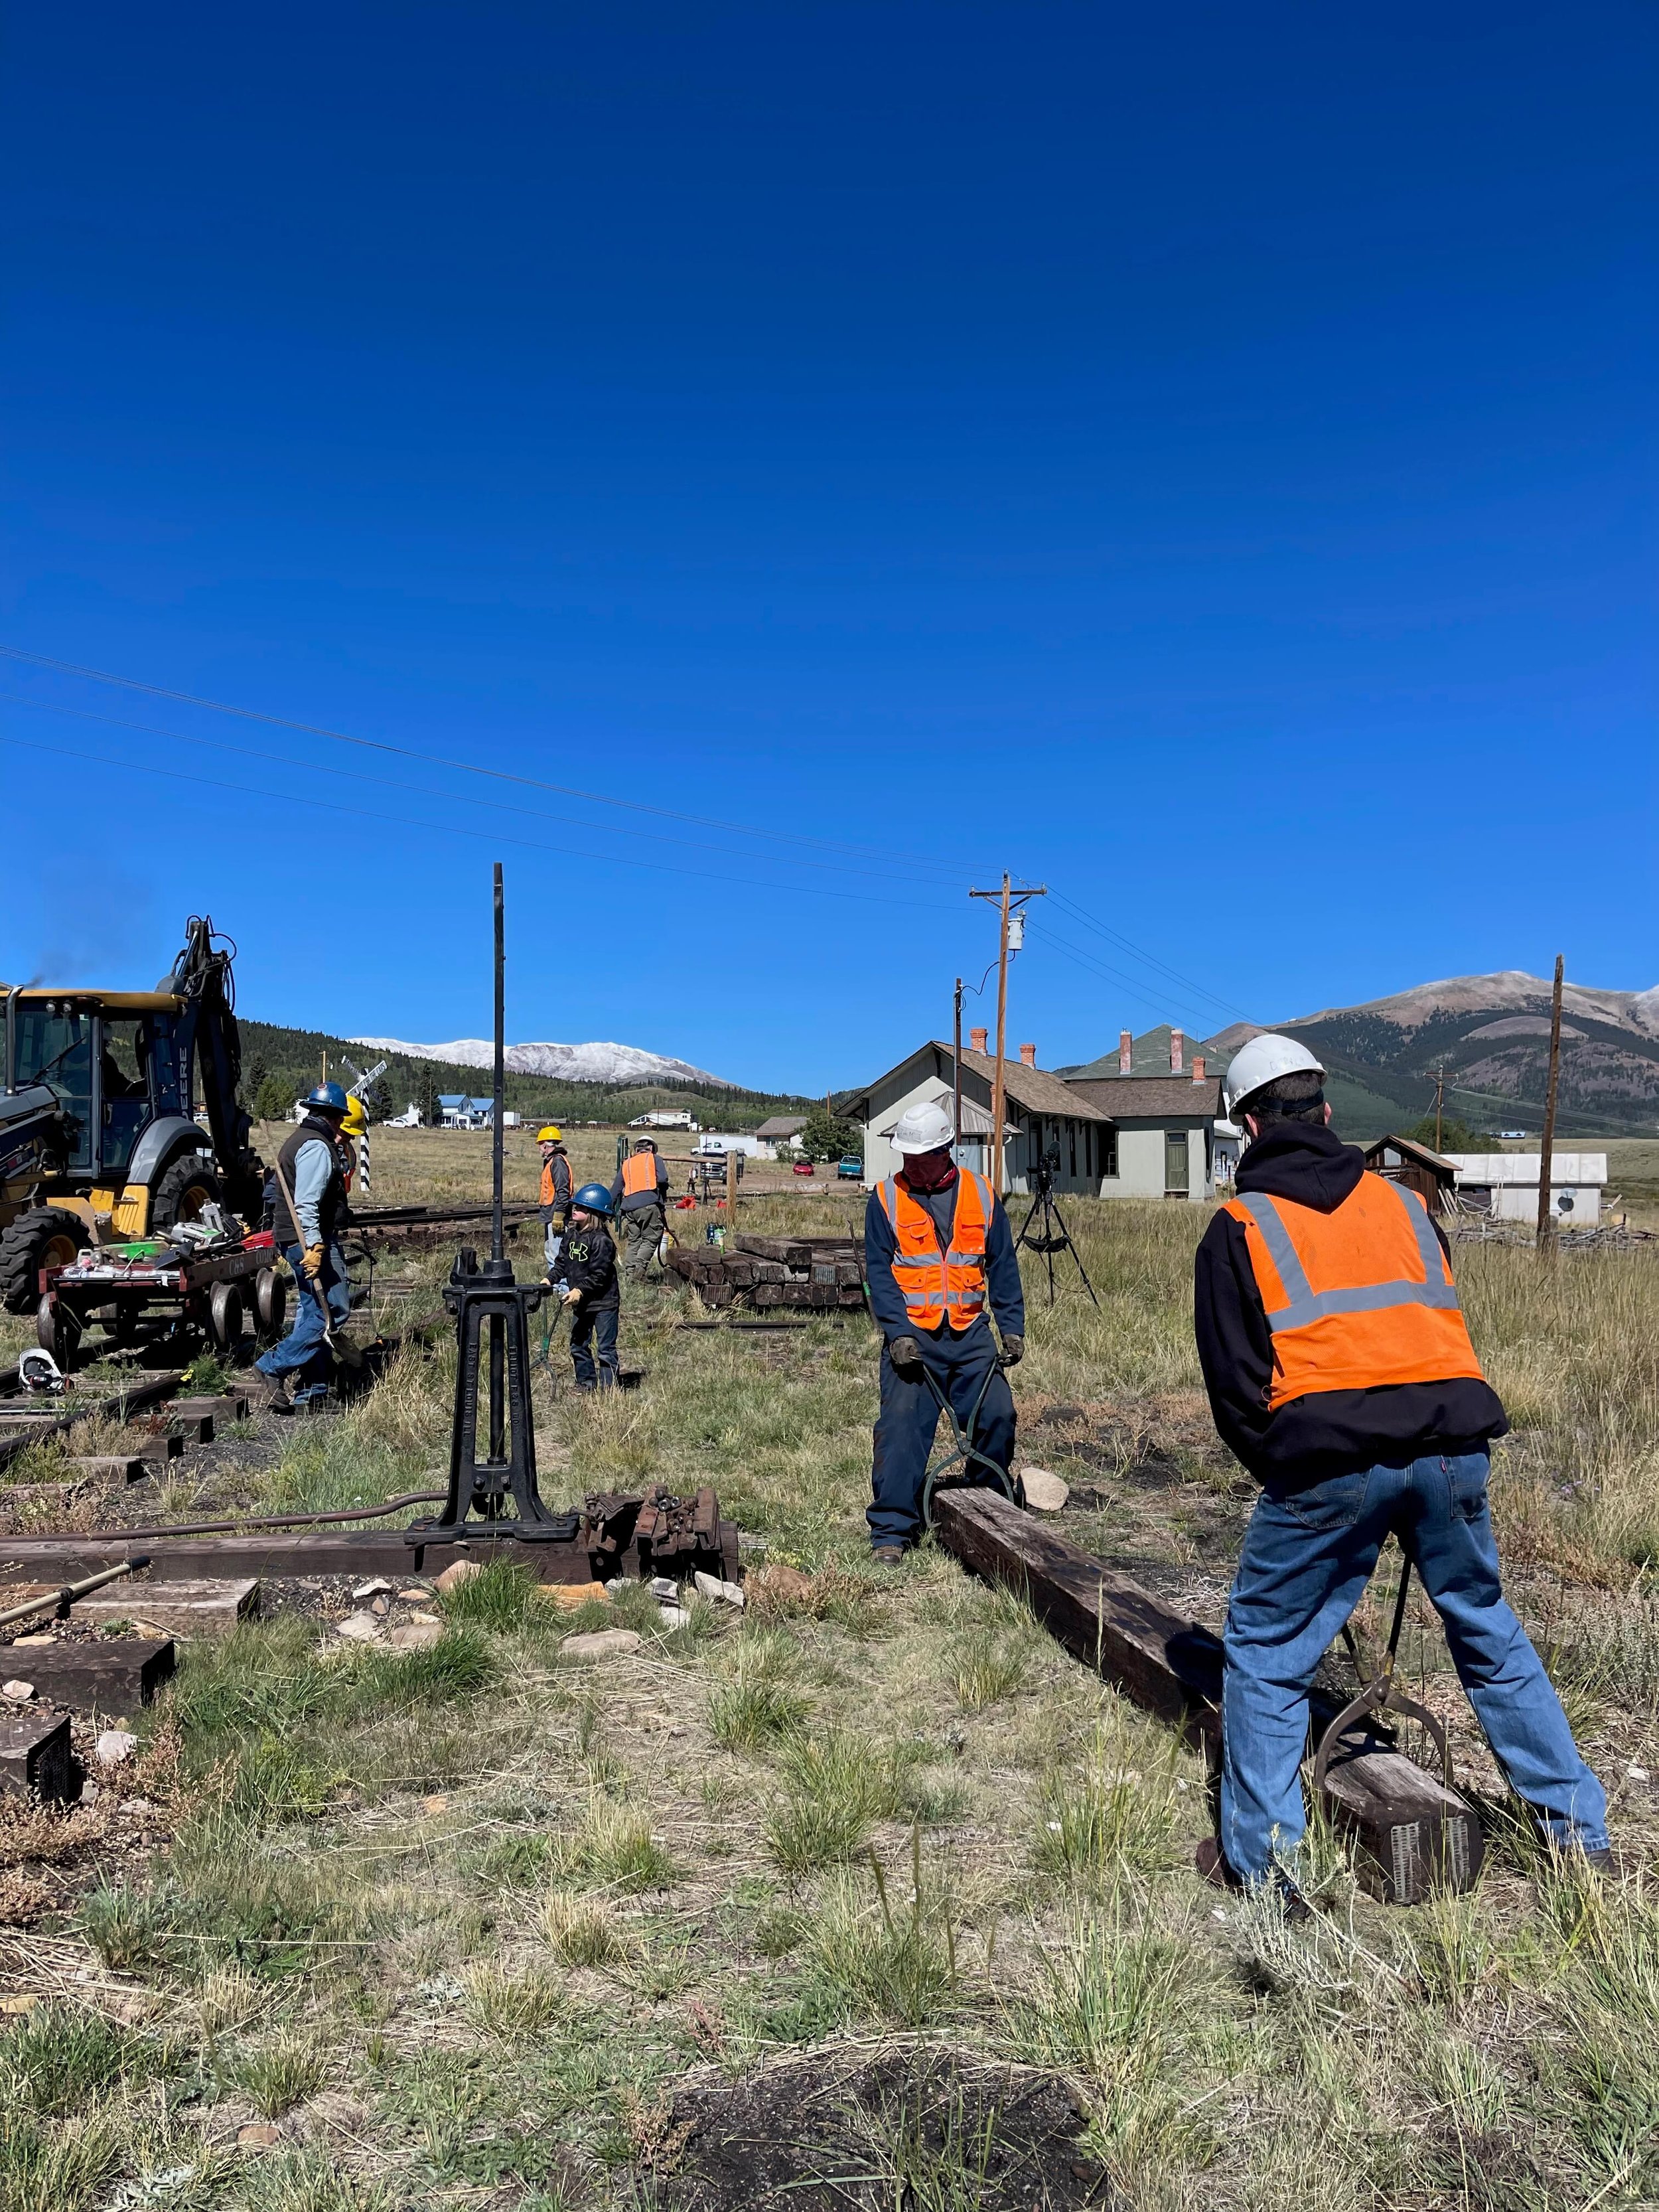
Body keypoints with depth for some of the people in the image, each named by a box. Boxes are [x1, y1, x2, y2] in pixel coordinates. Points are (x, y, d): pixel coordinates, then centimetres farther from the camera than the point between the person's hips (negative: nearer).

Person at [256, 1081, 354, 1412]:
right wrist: (313, 1245, -28)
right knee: (334, 1309, -9)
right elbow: (307, 1203, -24)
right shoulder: (317, 1147, -14)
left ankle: (308, 1391, 13)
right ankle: (277, 1365, -9)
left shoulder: (301, 1140, 18)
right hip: (311, 1240, -11)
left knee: (312, 1312, 11)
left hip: (300, 1239, 11)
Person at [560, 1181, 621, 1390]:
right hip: (580, 1304, 8)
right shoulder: (571, 1235, 5)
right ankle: (586, 1382, 27)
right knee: (578, 1345, 15)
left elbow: (599, 1275, -21)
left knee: (605, 1347, 1)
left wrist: (581, 1291, -26)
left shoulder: (601, 1240, -19)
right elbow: (563, 1263, 12)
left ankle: (608, 1386, 8)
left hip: (603, 1303, -8)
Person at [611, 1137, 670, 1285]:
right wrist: (663, 1197, 12)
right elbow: (663, 1179, -5)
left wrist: (610, 1210, 24)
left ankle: (631, 1273, 5)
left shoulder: (626, 1164, 23)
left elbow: (616, 1189, 21)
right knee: (650, 1239, -2)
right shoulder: (654, 1159, 11)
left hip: (630, 1208, 4)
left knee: (633, 1242, 11)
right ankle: (640, 1266, -22)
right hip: (650, 1205, -4)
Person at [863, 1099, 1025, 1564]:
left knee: (998, 1417, 1)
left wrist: (1012, 1328, 3)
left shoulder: (981, 1195, 4)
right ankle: (891, 1531, 0)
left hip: (971, 1334, 3)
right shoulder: (886, 1199, -2)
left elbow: (1003, 1267, 9)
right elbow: (879, 1273, -5)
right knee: (901, 1428, -9)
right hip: (912, 1337, -2)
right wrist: (897, 1332, -15)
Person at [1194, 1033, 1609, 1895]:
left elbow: (1233, 1381, 4)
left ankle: (1261, 1862, 15)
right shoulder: (1403, 1204, 19)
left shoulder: (1239, 1228, 7)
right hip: (1453, 1444, 5)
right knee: (1489, 1633, 25)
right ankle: (1581, 1832, 34)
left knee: (1266, 1653, 11)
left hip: (1327, 1460, -4)